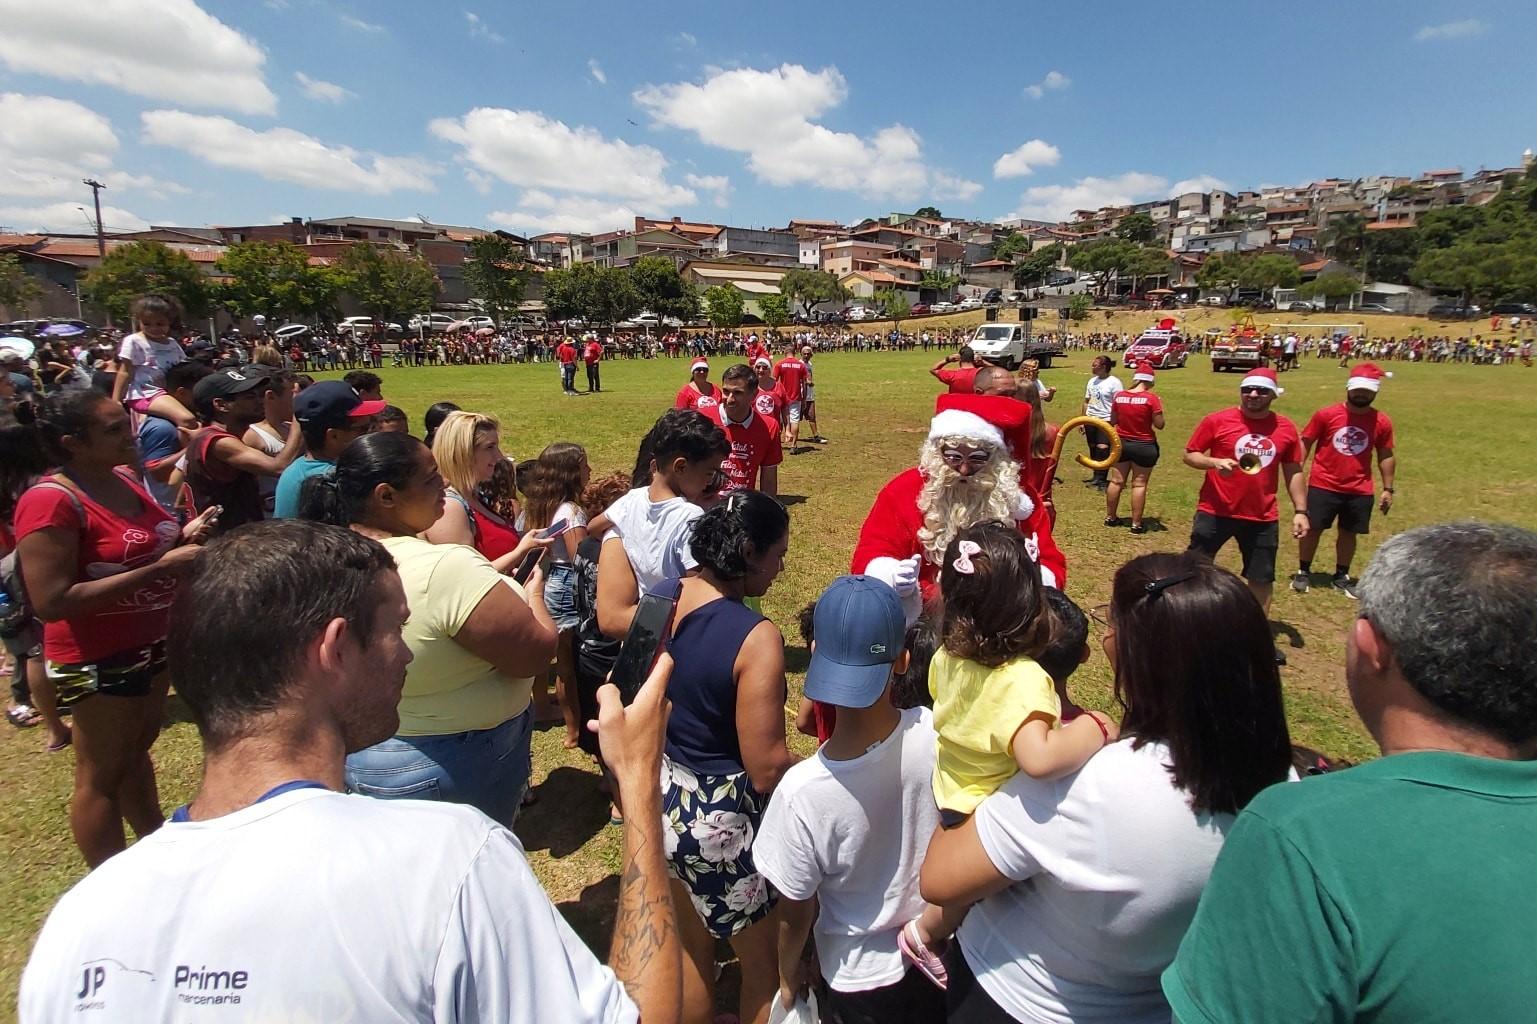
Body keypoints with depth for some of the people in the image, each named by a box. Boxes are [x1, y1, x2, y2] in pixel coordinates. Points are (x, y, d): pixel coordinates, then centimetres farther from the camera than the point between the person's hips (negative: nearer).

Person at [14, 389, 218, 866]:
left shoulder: (124, 477, 1)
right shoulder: (51, 501, -23)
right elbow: (52, 602, -28)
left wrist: (181, 536, -3)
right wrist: (160, 567, -31)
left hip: (150, 642, 8)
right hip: (97, 660, -8)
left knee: (137, 750, 23)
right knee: (101, 777, 7)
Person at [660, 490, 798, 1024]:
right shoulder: (756, 637, -28)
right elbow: (767, 770, -25)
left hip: (664, 796, 7)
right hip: (723, 817, -6)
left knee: (690, 950, 31)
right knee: (763, 962, 23)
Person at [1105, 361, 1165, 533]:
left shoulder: (1119, 396, -1)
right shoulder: (1152, 398, -14)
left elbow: (1112, 421, 7)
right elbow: (1160, 425, -10)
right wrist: (1159, 407, 3)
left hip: (1121, 443, 4)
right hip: (1144, 446, -4)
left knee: (1116, 481, 11)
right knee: (1139, 485, 3)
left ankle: (1110, 517, 21)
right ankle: (1136, 524, 7)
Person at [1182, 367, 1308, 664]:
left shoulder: (1286, 428, 2)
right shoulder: (1217, 421, -8)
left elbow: (1293, 472, 10)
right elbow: (1189, 455, -2)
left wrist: (1300, 511, 6)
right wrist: (1214, 462, -21)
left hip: (1263, 517, 3)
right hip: (1215, 512, -3)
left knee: (1262, 578, 12)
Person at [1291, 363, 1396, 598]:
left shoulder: (1382, 422, 0)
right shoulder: (1326, 414, -8)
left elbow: (1386, 456, 10)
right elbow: (1305, 443, -1)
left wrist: (1388, 488, 8)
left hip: (1360, 491, 2)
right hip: (1323, 486, -2)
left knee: (1349, 533, 12)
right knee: (1312, 529, 4)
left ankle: (1342, 576, 27)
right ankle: (1303, 572, 19)